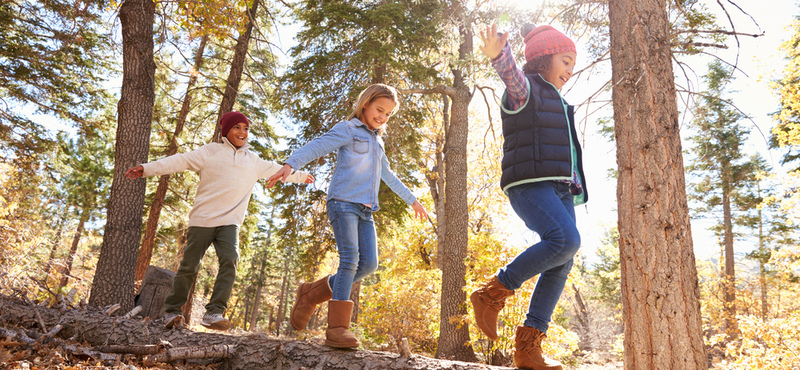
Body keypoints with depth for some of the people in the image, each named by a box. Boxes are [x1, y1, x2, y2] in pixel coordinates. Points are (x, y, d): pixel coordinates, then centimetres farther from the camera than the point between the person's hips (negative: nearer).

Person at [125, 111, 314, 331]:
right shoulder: (210, 151, 5)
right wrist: (148, 169, -13)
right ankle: (172, 312, 18)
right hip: (202, 219, -2)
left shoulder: (253, 161, 19)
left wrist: (301, 176, 42)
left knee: (230, 260, -19)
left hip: (230, 222, 3)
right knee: (189, 266, 2)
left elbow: (277, 169, 32)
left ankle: (214, 313, -18)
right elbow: (181, 161, -3)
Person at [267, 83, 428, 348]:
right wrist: (290, 164, -31)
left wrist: (412, 200, 43)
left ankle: (311, 294, 9)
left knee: (368, 264, -5)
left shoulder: (377, 142, 26)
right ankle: (337, 327, -16)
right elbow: (316, 146, -12)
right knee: (350, 259, -18)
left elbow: (388, 176, 38)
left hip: (365, 210, 7)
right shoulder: (347, 129, 4)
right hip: (343, 201, -7)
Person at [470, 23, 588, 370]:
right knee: (566, 240, -29)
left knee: (561, 265, -3)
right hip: (529, 183, -8)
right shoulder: (524, 89, 3)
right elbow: (512, 74, -23)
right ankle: (492, 293, -16)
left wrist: (575, 188, 28)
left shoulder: (557, 103, 30)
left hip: (559, 189, 9)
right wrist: (498, 53, -45)